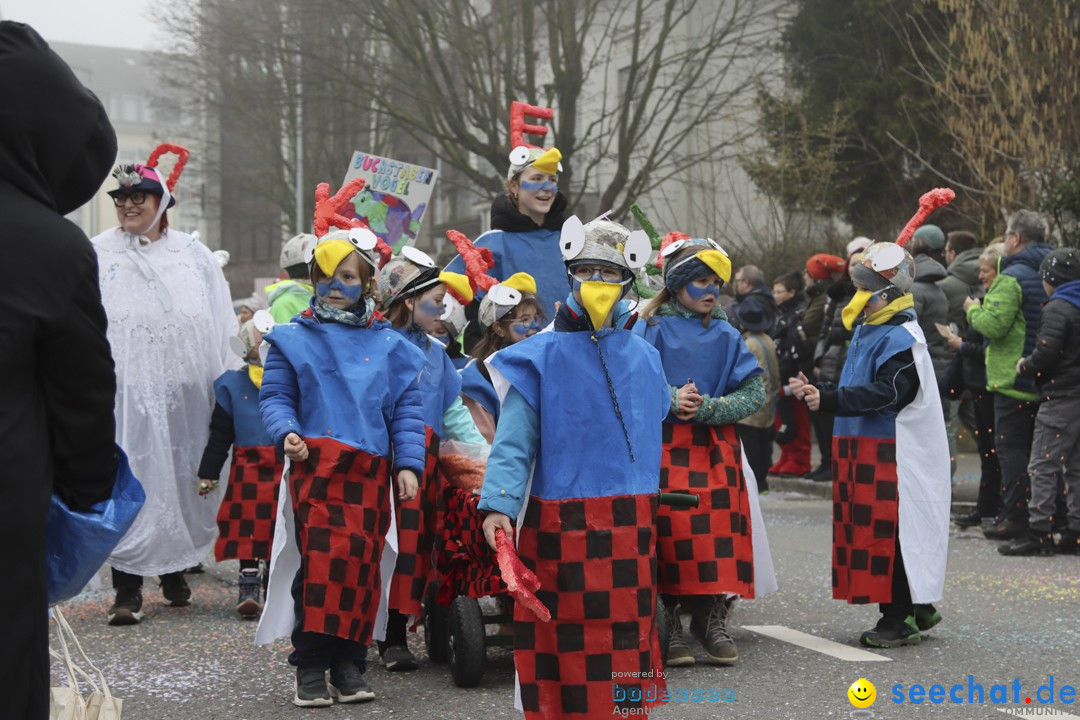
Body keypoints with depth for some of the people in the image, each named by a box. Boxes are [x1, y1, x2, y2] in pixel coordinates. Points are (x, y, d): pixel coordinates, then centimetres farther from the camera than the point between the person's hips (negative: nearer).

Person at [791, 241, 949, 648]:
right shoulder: (865, 332, 17)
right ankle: (917, 609, 20)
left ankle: (901, 620, 0)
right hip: (861, 447, 9)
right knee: (866, 530, 10)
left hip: (890, 452, -9)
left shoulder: (901, 337, -13)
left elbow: (884, 393, -23)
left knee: (891, 534, -6)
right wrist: (817, 393, 9)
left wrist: (828, 399, -29)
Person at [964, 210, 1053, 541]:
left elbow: (993, 325, -21)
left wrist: (973, 309, -2)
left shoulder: (1011, 277, -15)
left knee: (1011, 448, -4)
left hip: (1013, 379, -8)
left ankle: (1015, 517, -5)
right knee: (1037, 448, 13)